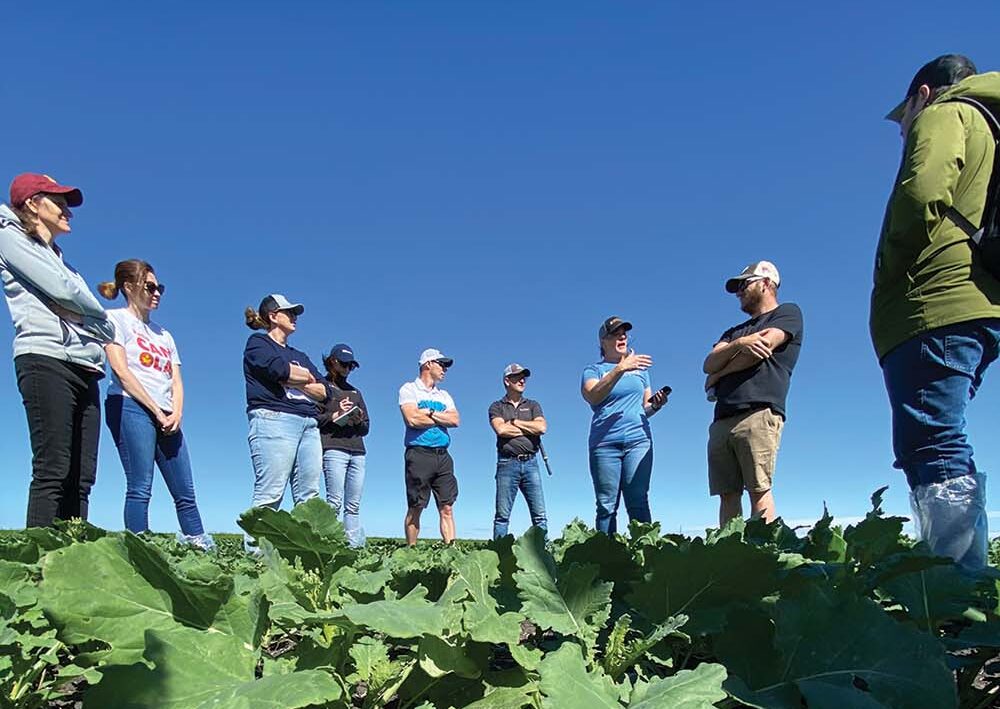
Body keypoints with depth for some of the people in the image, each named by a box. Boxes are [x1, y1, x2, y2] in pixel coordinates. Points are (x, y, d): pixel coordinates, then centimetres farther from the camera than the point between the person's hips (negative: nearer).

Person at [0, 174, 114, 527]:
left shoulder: (62, 262, 31)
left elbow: (107, 327, 17)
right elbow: (62, 289, -5)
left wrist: (73, 311, -1)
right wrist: (94, 314, 11)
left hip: (85, 368, 7)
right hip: (45, 359, -7)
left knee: (81, 478, -3)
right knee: (52, 471, -17)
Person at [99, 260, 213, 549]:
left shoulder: (164, 334, 26)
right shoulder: (116, 319, 8)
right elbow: (120, 369, -5)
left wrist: (176, 413, -2)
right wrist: (157, 411, -10)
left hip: (167, 417, 6)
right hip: (131, 407, -6)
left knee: (185, 492, 1)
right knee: (140, 488, -13)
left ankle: (203, 548, 1)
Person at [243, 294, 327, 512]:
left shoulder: (300, 356, 28)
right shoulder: (258, 343, 11)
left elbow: (323, 392, 15)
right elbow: (279, 369, -11)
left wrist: (292, 380, -1)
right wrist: (306, 376, 7)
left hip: (309, 425, 7)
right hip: (274, 419, -6)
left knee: (309, 499, -3)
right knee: (269, 496, -15)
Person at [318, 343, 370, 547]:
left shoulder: (355, 392, 27)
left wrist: (359, 421, 2)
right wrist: (335, 415, -10)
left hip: (357, 452, 5)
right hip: (333, 449, -5)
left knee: (353, 505, 0)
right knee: (335, 502, -14)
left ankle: (356, 545, -2)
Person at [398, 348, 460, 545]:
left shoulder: (444, 395, 20)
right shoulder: (409, 389, 4)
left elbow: (455, 420, 4)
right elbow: (412, 419, -13)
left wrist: (429, 412, -6)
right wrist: (442, 418, 0)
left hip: (443, 455, 5)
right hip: (419, 453, -5)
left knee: (447, 507, 0)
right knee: (415, 508, -1)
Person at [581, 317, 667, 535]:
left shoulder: (640, 366, 20)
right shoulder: (593, 369, 10)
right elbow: (592, 396, -11)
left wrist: (656, 404, 0)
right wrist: (620, 368, -20)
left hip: (638, 439, 2)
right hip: (604, 442, -2)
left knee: (638, 502, -7)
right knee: (606, 506, -3)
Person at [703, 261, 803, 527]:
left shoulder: (788, 313, 14)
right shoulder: (735, 331, 32)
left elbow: (761, 349, -3)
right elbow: (709, 364, 14)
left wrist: (718, 376, 9)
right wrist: (739, 343, -6)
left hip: (759, 413, -6)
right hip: (722, 420, 6)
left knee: (759, 489, -14)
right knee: (728, 494, -2)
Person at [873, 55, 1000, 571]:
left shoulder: (944, 114, 8)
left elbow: (921, 195, -13)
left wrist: (888, 273, -2)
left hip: (935, 305, -9)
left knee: (933, 452, -15)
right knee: (945, 457, 8)